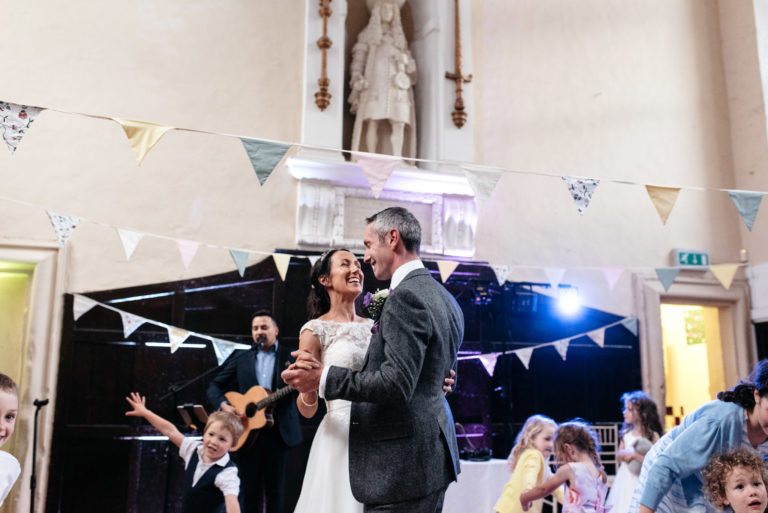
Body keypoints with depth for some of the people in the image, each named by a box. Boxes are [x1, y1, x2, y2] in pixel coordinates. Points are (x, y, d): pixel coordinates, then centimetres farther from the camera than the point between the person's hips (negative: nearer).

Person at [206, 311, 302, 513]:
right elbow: (214, 386, 11)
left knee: (276, 489, 5)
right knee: (249, 490, 8)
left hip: (278, 433, -2)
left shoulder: (290, 357, 5)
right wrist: (224, 406, -8)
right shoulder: (241, 360, 11)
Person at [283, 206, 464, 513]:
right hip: (433, 455, 10)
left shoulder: (405, 297, -18)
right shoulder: (445, 298, 12)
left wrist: (323, 378, -18)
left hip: (403, 464, -10)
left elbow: (397, 384, -24)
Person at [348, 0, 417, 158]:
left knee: (399, 124, -13)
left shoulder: (399, 36, 27)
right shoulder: (368, 34, 18)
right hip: (375, 84, -2)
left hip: (396, 85, 3)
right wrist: (357, 77, -9)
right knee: (373, 123, -14)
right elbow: (359, 57, 8)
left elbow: (408, 61, 23)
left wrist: (405, 60, -1)